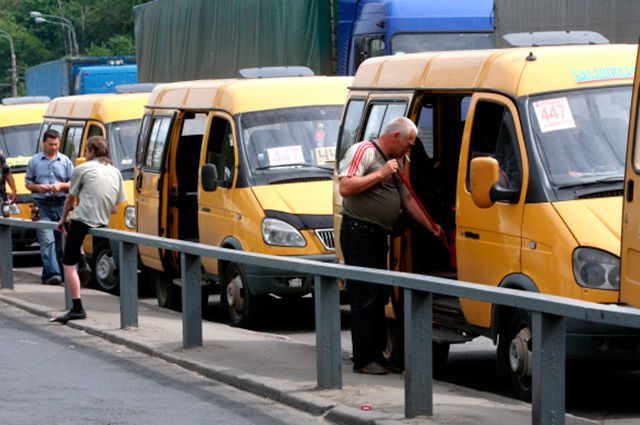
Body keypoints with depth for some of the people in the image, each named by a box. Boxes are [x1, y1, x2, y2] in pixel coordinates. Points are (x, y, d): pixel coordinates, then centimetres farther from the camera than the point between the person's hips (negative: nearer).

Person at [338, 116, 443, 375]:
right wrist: (381, 174, -17)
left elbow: (407, 199, 23)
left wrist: (429, 225, 15)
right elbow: (345, 188, -19)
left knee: (379, 297, 11)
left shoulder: (395, 163, 19)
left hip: (379, 236, 9)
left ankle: (377, 352, 17)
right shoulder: (363, 151, -9)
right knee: (365, 298, -9)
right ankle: (364, 360, -8)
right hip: (359, 231, -9)